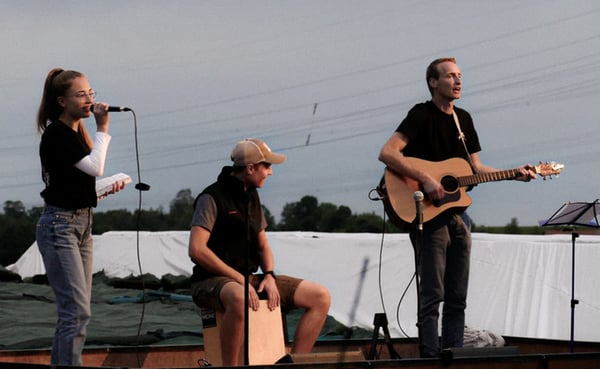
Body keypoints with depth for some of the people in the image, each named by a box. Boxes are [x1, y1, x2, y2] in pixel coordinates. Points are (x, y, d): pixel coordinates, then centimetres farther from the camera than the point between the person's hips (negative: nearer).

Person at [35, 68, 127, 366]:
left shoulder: (77, 132, 14)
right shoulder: (55, 134, -13)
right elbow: (95, 167, -22)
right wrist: (102, 127, -14)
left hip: (82, 224, 9)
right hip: (60, 226, -9)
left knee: (75, 309, 9)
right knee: (78, 310, -14)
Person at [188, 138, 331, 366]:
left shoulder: (251, 196, 14)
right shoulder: (212, 197, -11)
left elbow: (262, 245, 21)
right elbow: (197, 249, -20)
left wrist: (269, 276, -1)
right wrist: (240, 279, -21)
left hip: (248, 279, 8)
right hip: (213, 282, -8)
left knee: (320, 297, -4)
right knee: (239, 299, -45)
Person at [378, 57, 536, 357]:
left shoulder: (463, 119, 15)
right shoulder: (422, 115, -8)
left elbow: (476, 168, 19)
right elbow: (386, 153, -20)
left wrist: (515, 174, 6)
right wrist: (425, 179, -27)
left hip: (457, 216, 8)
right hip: (428, 217, -8)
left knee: (457, 298, 9)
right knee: (432, 296, -9)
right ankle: (430, 361, -7)